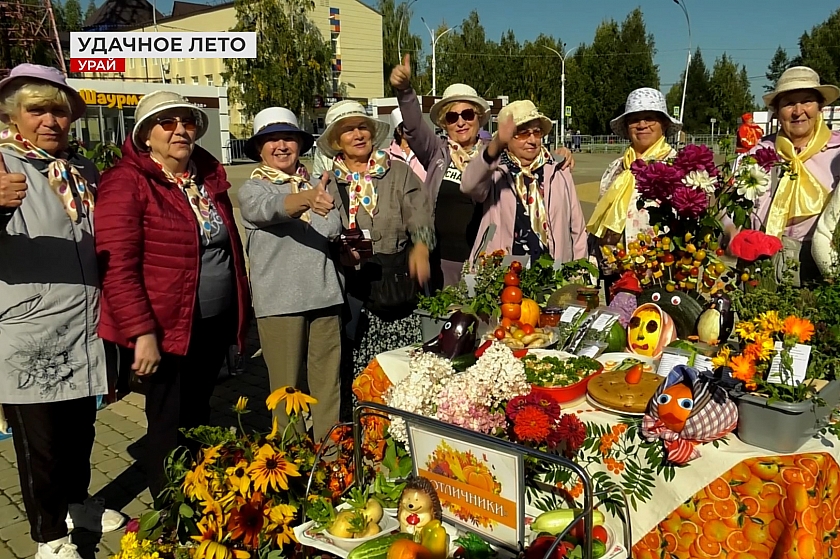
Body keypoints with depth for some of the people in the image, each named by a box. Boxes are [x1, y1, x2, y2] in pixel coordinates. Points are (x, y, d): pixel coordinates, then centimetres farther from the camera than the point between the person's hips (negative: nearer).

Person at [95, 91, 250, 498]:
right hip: (165, 329, -6)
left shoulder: (209, 177, 10)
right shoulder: (127, 182, -12)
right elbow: (117, 266, -18)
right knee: (171, 427, 6)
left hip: (215, 325, 7)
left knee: (198, 418, 18)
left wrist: (240, 311, 14)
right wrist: (142, 332, -21)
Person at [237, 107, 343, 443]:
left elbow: (335, 232, 15)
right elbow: (270, 208, -23)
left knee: (328, 381, 9)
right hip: (279, 300, -4)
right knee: (289, 387, 3)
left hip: (324, 295, 4)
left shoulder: (316, 185, 14)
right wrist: (308, 199, -43)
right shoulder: (252, 189, 0)